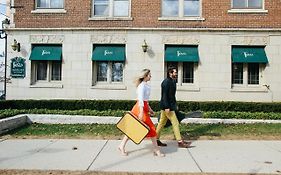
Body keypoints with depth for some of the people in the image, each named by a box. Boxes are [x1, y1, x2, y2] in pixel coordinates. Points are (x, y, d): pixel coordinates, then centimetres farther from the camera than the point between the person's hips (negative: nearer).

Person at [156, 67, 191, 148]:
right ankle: (180, 142, 4)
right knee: (175, 123, -4)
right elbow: (164, 95, -20)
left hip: (170, 105, 10)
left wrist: (175, 104, 19)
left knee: (162, 123, 13)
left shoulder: (172, 81, 14)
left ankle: (156, 140, 21)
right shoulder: (166, 82, -16)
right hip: (167, 106, -10)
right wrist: (167, 107, -24)